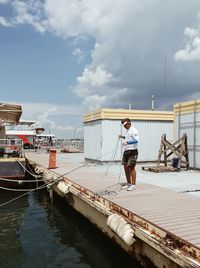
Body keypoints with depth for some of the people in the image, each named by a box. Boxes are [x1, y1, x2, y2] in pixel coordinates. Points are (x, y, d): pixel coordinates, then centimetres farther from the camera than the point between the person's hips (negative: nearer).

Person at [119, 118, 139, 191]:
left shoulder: (133, 130, -12)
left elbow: (136, 140, -25)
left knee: (131, 167, -7)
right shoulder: (128, 130, 19)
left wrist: (127, 142, -35)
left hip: (132, 151, -9)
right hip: (126, 151, 10)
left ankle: (133, 185, 1)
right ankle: (128, 183, 23)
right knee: (126, 167, 11)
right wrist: (123, 137, 22)